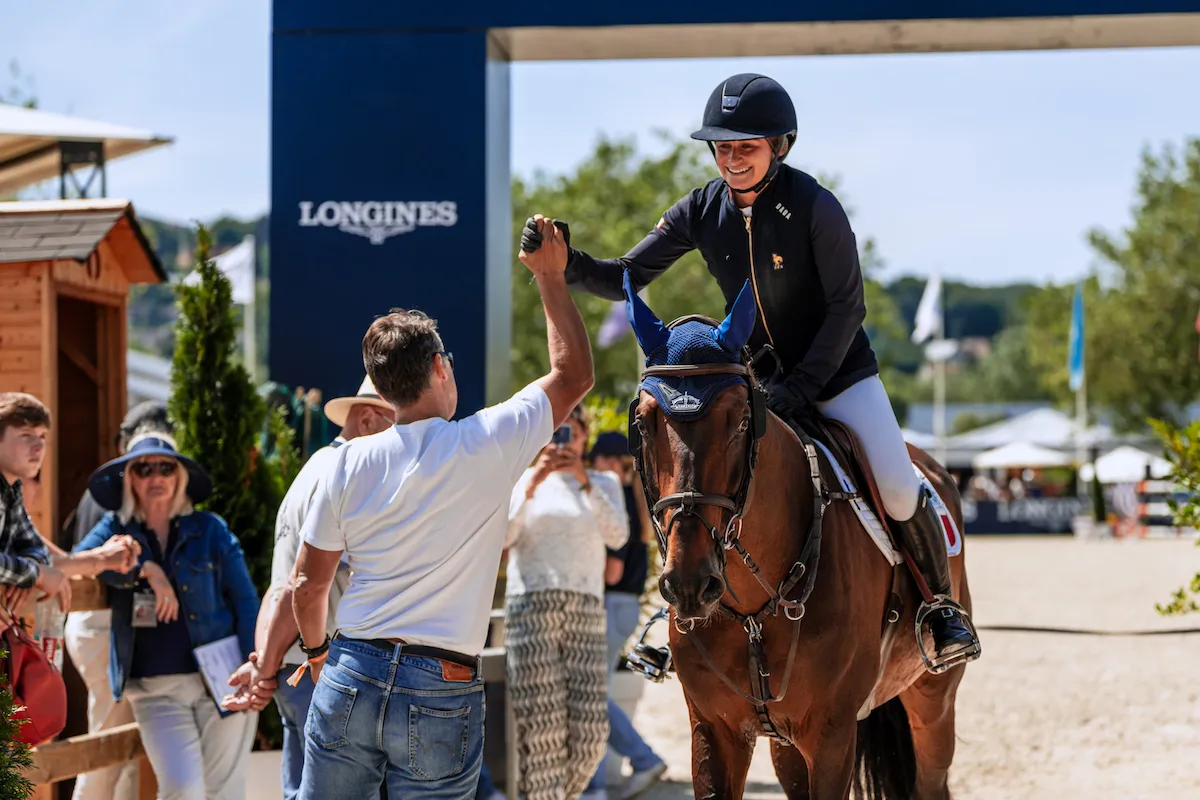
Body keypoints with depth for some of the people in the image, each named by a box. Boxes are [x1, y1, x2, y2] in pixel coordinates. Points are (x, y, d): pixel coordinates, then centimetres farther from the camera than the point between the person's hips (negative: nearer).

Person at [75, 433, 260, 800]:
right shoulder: (116, 528, 9)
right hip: (155, 689, 0)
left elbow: (245, 600, 5)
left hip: (219, 681, 0)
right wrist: (145, 569, -18)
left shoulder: (209, 529, 6)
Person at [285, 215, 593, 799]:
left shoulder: (349, 463, 2)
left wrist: (316, 650, 28)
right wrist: (551, 279, 18)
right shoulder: (488, 445, -6)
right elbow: (573, 375, 9)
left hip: (351, 676, 2)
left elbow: (307, 582, 9)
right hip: (442, 693, -2)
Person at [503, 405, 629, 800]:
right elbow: (501, 538, -5)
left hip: (585, 614, 2)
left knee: (589, 731, -4)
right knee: (540, 728, -11)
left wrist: (585, 483, -15)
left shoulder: (604, 483, 14)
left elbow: (617, 536, -4)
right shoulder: (520, 481, 10)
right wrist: (531, 485, -16)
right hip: (530, 609, -2)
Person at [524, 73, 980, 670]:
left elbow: (846, 308, -16)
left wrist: (800, 386, -22)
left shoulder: (814, 208, -21)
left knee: (898, 491, -14)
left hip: (837, 372, -4)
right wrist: (566, 263, -26)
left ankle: (942, 604, 10)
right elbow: (626, 279, -7)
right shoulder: (702, 211, -9)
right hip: (755, 375, 4)